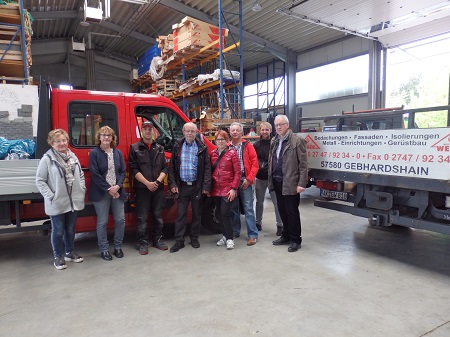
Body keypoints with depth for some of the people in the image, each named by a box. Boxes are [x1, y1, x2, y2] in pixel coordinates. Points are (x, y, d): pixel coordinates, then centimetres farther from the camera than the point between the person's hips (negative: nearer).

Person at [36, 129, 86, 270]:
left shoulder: (73, 156, 6)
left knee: (70, 229, 18)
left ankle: (69, 252, 35)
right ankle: (58, 257, 24)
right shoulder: (47, 159, -11)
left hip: (73, 201, 5)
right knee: (58, 231, 7)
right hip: (57, 204, -5)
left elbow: (81, 175, 14)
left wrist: (82, 190, 4)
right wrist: (51, 196, -15)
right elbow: (39, 180, -9)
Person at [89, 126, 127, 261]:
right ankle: (104, 249, 17)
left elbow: (123, 171, 6)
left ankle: (118, 247, 23)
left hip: (117, 191, 4)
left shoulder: (117, 152, 9)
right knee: (102, 222, 3)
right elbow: (95, 174, -10)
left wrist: (117, 186, -10)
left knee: (120, 220, 6)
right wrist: (108, 189, -13)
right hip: (101, 193, -4)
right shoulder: (94, 153, -4)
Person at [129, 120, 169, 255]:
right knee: (142, 217, 1)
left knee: (158, 215, 10)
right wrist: (147, 183, -14)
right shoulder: (135, 148, 2)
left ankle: (157, 239, 23)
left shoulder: (160, 148, 12)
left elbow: (165, 168, 7)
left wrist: (158, 181, -10)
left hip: (158, 188, 3)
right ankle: (143, 242, 11)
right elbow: (133, 169, -5)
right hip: (142, 188, -3)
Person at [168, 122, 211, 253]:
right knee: (180, 214, 4)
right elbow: (172, 167, 6)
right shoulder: (177, 146, 5)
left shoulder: (202, 148, 0)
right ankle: (179, 241, 12)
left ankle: (194, 238, 25)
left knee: (197, 213, 10)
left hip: (197, 186, -1)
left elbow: (207, 168, -3)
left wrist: (206, 186, -10)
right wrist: (173, 184, -3)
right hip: (182, 186, 1)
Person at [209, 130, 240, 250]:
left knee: (225, 213, -9)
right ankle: (225, 236, 26)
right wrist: (208, 187, 6)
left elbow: (237, 172, -6)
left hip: (228, 190, -5)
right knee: (219, 213, 11)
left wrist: (234, 188, -12)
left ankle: (229, 239, 5)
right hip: (215, 190, 5)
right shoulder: (212, 154, 8)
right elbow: (209, 171, 12)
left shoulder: (232, 153, -4)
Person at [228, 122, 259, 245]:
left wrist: (249, 179, -10)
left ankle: (252, 235, 4)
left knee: (248, 209, -2)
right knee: (233, 208, 12)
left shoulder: (248, 146, 1)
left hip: (244, 181, -3)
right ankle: (235, 231, 26)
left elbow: (255, 164, -3)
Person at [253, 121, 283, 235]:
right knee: (259, 201, 14)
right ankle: (258, 223, 28)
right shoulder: (256, 145, 6)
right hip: (260, 178, 3)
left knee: (277, 202, 0)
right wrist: (258, 166, -8)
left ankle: (280, 225, 10)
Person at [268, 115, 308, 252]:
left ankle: (295, 240, 15)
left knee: (292, 212, 1)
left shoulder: (297, 141, -9)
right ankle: (286, 236, 30)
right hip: (277, 182, 7)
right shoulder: (274, 141, 13)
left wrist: (301, 183, -17)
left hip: (290, 183, -7)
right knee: (282, 211, 16)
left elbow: (303, 164, -12)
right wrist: (271, 179, 9)